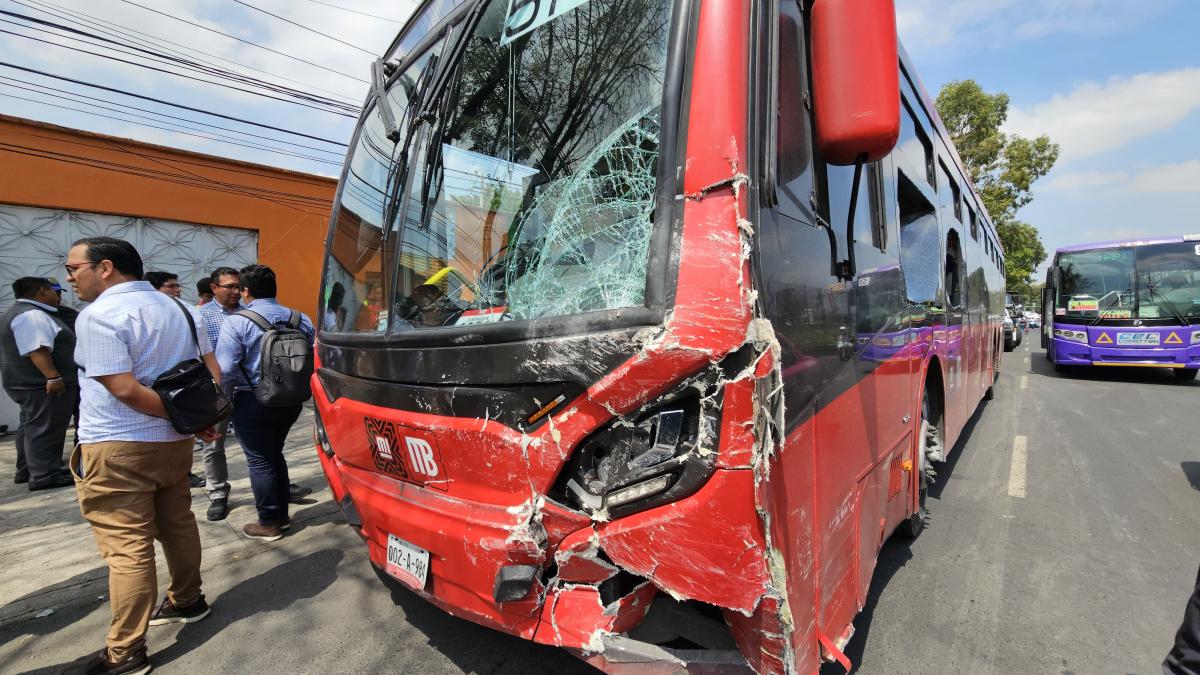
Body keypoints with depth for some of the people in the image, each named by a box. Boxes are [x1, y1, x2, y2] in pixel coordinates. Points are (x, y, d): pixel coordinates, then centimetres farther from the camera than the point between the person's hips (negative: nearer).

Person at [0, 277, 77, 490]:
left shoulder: (21, 312, 18)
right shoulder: (32, 315, -17)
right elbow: (37, 350, -26)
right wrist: (53, 377, -29)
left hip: (29, 383, 11)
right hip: (43, 384, -11)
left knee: (31, 428, 18)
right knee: (44, 430, -7)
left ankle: (26, 471, 27)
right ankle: (44, 476, -4)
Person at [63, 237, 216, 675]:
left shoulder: (99, 315, -15)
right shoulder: (180, 308, 10)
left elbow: (125, 389, -23)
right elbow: (212, 370, 11)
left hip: (117, 448, -8)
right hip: (173, 441, 8)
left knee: (126, 548, -1)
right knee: (177, 525, 20)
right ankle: (187, 601, 35)